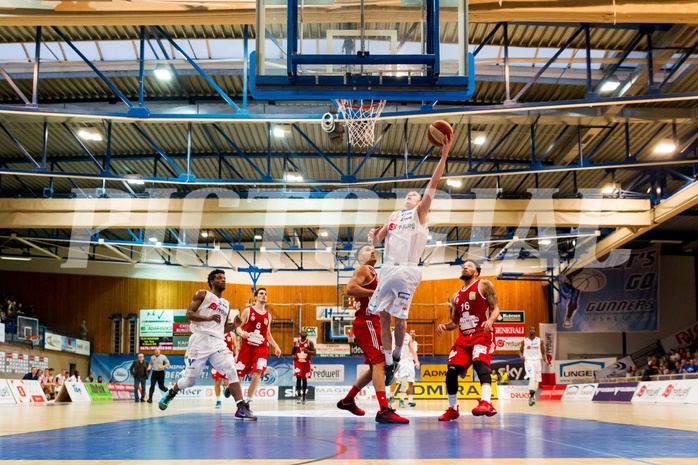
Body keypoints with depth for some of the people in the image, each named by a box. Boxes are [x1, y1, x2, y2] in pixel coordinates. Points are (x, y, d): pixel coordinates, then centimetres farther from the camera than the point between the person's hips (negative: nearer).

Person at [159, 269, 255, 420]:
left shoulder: (226, 304, 21)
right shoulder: (202, 294, 5)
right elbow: (189, 314, -6)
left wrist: (233, 326, 5)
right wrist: (208, 318, -21)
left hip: (218, 342, 5)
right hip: (200, 339, -4)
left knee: (232, 371, -16)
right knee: (190, 379, 1)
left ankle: (241, 408, -20)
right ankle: (170, 393, 32)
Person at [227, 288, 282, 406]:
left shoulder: (268, 315, 12)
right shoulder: (248, 311, 0)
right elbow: (238, 328, 0)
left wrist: (276, 346, 11)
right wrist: (242, 333, -23)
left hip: (261, 349, 3)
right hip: (246, 347, -2)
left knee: (257, 374, -15)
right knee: (238, 375, 2)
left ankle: (247, 401, -2)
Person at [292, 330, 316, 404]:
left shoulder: (310, 342, -6)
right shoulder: (296, 342, 0)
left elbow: (314, 352, -9)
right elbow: (293, 351, 14)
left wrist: (307, 351, -25)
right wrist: (293, 356, -7)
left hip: (306, 363, 0)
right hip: (298, 362, 0)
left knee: (304, 379, 12)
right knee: (298, 378, -17)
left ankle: (303, 395, 27)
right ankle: (298, 395, -18)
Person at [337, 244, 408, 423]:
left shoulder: (373, 273, 26)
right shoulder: (364, 269, -3)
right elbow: (350, 288, -20)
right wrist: (377, 292, -21)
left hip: (370, 322, 10)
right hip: (366, 322, -10)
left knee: (376, 365, 16)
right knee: (380, 362, -19)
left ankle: (348, 400, 26)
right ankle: (384, 411, -28)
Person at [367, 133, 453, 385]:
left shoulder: (420, 212, 6)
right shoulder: (394, 216, 21)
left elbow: (433, 184, -6)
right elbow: (378, 241, 22)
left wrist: (444, 155, -17)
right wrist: (374, 236, -3)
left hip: (407, 271, -5)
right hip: (387, 269, 5)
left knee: (400, 317, -2)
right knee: (383, 316, 3)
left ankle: (398, 355, 21)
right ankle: (388, 363, 13)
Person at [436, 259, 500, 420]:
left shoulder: (484, 285, 2)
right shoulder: (456, 296, 20)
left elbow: (495, 308, -6)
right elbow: (455, 322, 24)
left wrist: (490, 320, -28)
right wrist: (444, 326, 1)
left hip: (482, 334, -7)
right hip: (464, 337, 7)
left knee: (480, 362, -33)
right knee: (451, 370, -3)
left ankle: (486, 403, -48)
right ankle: (452, 409, 15)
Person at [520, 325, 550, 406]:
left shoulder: (540, 341, 6)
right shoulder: (524, 341, 5)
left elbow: (543, 352, 7)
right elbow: (520, 351, 12)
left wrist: (546, 360, -9)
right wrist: (521, 356, -9)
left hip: (537, 361, 3)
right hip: (528, 360, -3)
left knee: (536, 379, 7)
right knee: (532, 377, -22)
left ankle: (532, 395, 24)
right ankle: (531, 396, -22)